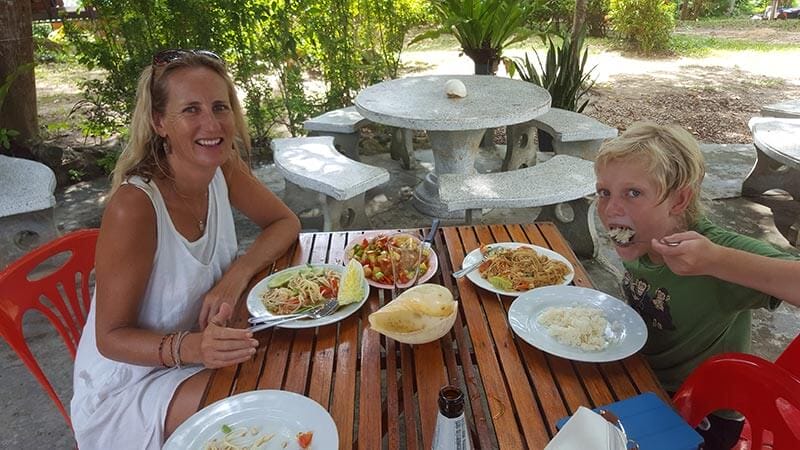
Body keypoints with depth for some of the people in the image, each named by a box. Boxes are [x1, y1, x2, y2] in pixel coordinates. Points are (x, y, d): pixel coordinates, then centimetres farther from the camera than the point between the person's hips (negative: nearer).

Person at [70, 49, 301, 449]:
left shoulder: (223, 167, -11)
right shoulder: (134, 206, -29)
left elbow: (286, 222, 1)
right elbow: (111, 338, -21)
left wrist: (237, 274, -17)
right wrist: (190, 348, -40)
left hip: (201, 349, 6)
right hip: (127, 385, -6)